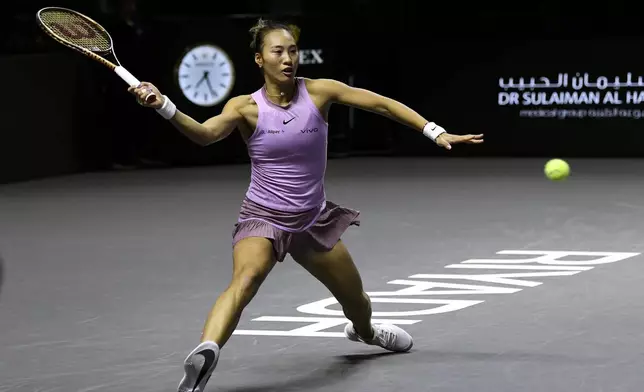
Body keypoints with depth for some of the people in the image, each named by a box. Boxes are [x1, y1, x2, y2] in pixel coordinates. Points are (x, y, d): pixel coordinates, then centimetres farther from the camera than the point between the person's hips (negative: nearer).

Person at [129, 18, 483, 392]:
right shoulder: (246, 107, -12)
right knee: (247, 277, -36)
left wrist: (436, 132, -8)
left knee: (356, 300, 19)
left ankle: (365, 332, 56)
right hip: (263, 218, -3)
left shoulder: (319, 91, -8)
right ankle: (205, 352, -53)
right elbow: (205, 133, -29)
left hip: (314, 219, 4)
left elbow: (381, 104, -3)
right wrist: (164, 106, -46)